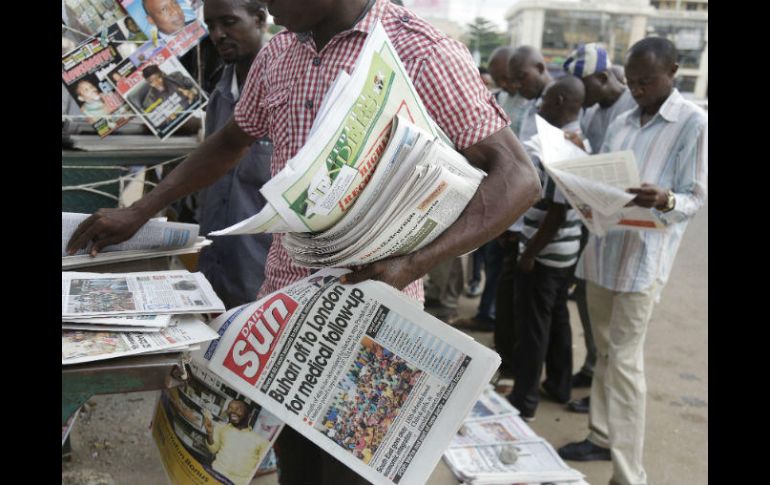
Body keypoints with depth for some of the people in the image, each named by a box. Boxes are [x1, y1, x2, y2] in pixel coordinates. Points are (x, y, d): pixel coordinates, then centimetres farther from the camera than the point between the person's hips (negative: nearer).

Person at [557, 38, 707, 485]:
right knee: (605, 352, 15)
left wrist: (665, 200, -29)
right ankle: (601, 437, 29)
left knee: (625, 359, -6)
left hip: (644, 257, -6)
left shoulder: (695, 124, -6)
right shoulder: (621, 123, 14)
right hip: (602, 248, 7)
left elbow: (697, 198, -8)